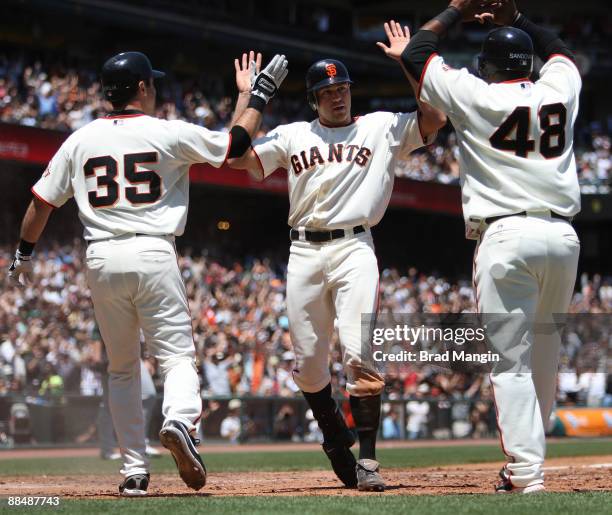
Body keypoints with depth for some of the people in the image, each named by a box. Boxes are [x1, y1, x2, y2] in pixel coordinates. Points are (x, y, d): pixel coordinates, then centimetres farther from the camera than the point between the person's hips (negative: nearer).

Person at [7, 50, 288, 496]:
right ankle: (179, 419, -34)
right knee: (177, 354, -2)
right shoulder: (170, 134, -2)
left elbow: (42, 202, 13)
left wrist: (24, 253, 26)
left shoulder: (80, 140, 8)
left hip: (101, 259, 3)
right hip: (153, 255, -3)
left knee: (122, 368, 14)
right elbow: (237, 143, 7)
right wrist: (253, 95, 21)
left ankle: (134, 471, 8)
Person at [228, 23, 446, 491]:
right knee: (308, 360, 4)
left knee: (360, 354, -17)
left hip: (355, 247, -3)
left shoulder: (382, 127, 10)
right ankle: (336, 441, 25)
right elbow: (238, 158, 6)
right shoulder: (292, 136, 15)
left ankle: (367, 458, -15)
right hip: (304, 251, 3)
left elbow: (435, 119, -3)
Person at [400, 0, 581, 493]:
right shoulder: (559, 91, 11)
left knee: (511, 360, -6)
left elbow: (415, 53, 13)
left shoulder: (476, 96, 0)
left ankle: (527, 474, -15)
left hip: (506, 236, -5)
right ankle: (527, 460, 22)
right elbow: (562, 52, 36)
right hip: (563, 236, 5)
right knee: (544, 356, 17)